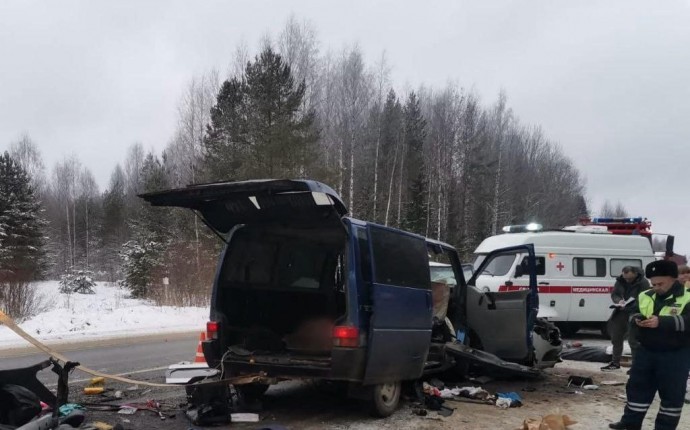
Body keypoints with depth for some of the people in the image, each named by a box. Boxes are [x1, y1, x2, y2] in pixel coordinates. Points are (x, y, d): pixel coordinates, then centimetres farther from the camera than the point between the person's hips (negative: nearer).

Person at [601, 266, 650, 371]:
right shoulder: (620, 281, 3)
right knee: (616, 338, 14)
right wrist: (619, 300, -14)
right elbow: (614, 294, 9)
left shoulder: (643, 283, -15)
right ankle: (615, 362, 27)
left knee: (633, 341, -4)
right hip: (621, 312, 7)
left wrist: (629, 307, -29)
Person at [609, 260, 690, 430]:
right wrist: (636, 318, -8)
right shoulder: (644, 297, 7)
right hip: (647, 351, 5)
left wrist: (661, 321, -34)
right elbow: (632, 312, 16)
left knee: (672, 393, 5)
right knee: (637, 386, 10)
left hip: (675, 355, -5)